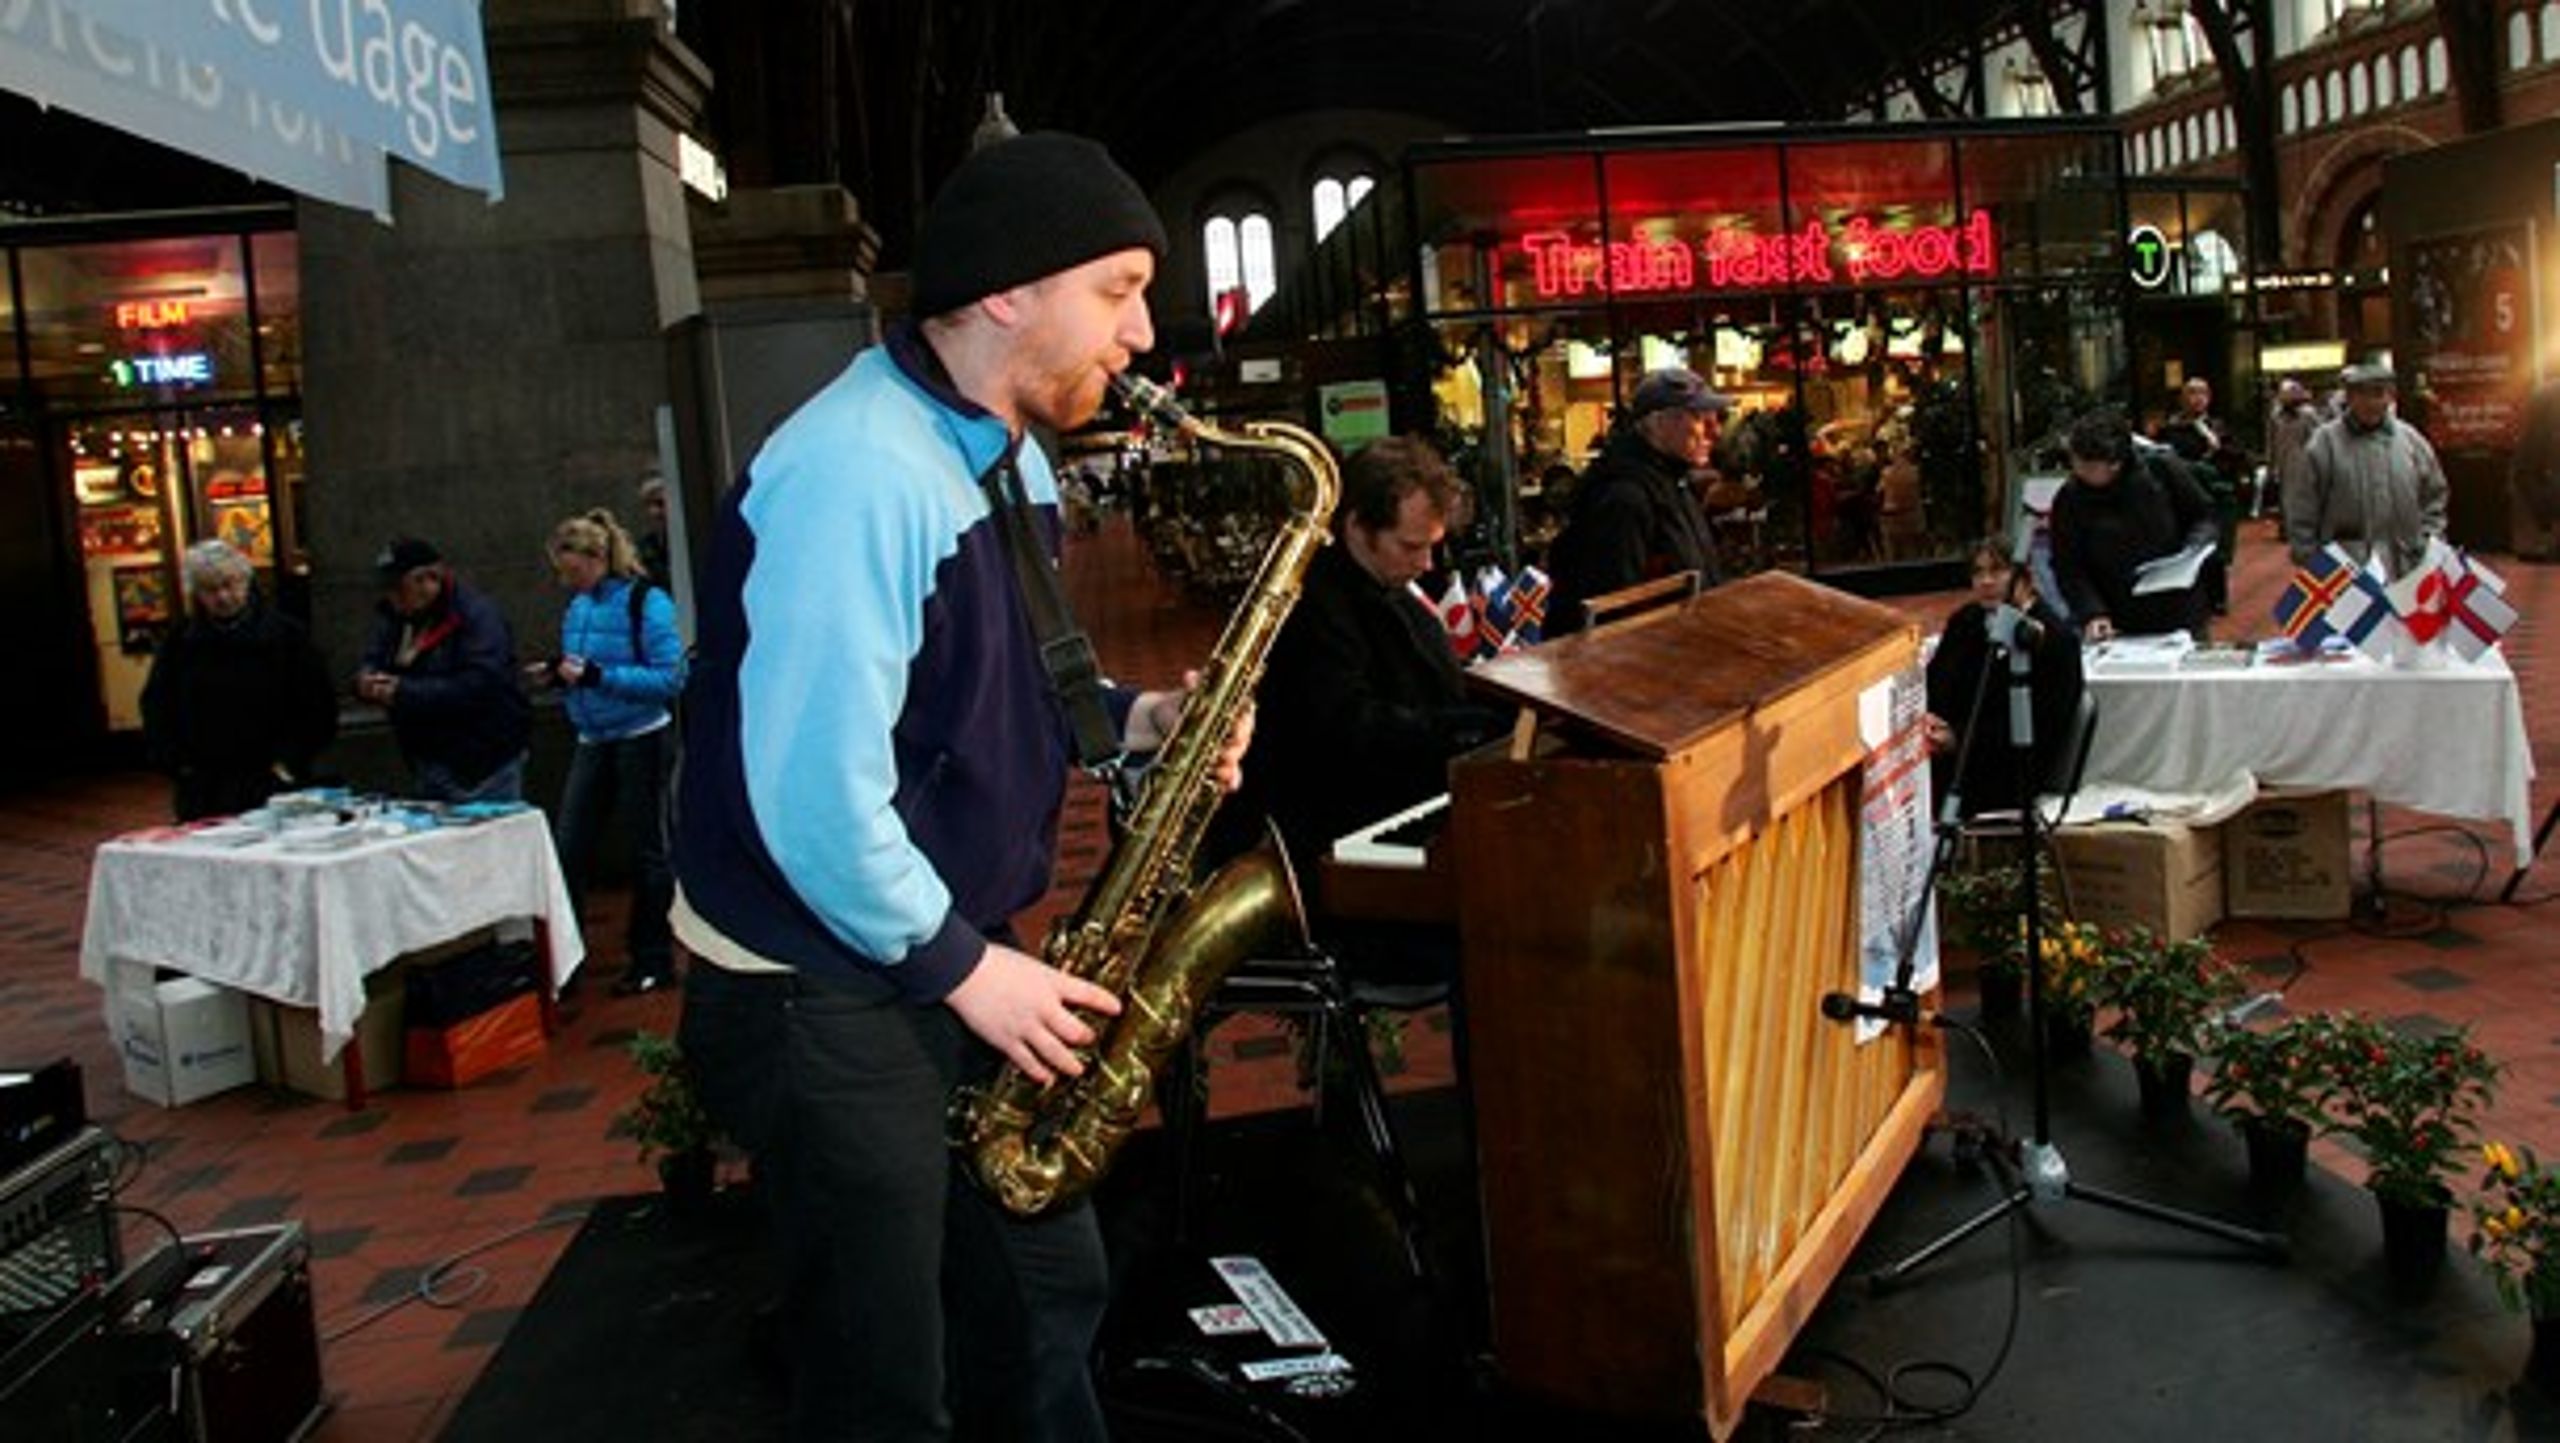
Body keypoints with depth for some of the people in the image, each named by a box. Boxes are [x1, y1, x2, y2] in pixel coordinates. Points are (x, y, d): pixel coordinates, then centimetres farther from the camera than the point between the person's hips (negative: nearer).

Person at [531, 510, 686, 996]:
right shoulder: (579, 606, 7)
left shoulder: (646, 602, -14)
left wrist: (596, 676, -25)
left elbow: (670, 677, -20)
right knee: (569, 847, 3)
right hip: (593, 741, 6)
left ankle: (652, 960, 17)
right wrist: (557, 674, -4)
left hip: (640, 741, -6)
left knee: (647, 851, 6)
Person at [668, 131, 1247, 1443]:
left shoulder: (1011, 456, 6)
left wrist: (1130, 720, -1)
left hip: (952, 953, 9)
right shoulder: (856, 473, -26)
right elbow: (813, 795, -28)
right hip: (828, 992, -9)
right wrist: (963, 966, -17)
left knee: (1049, 1299, 20)